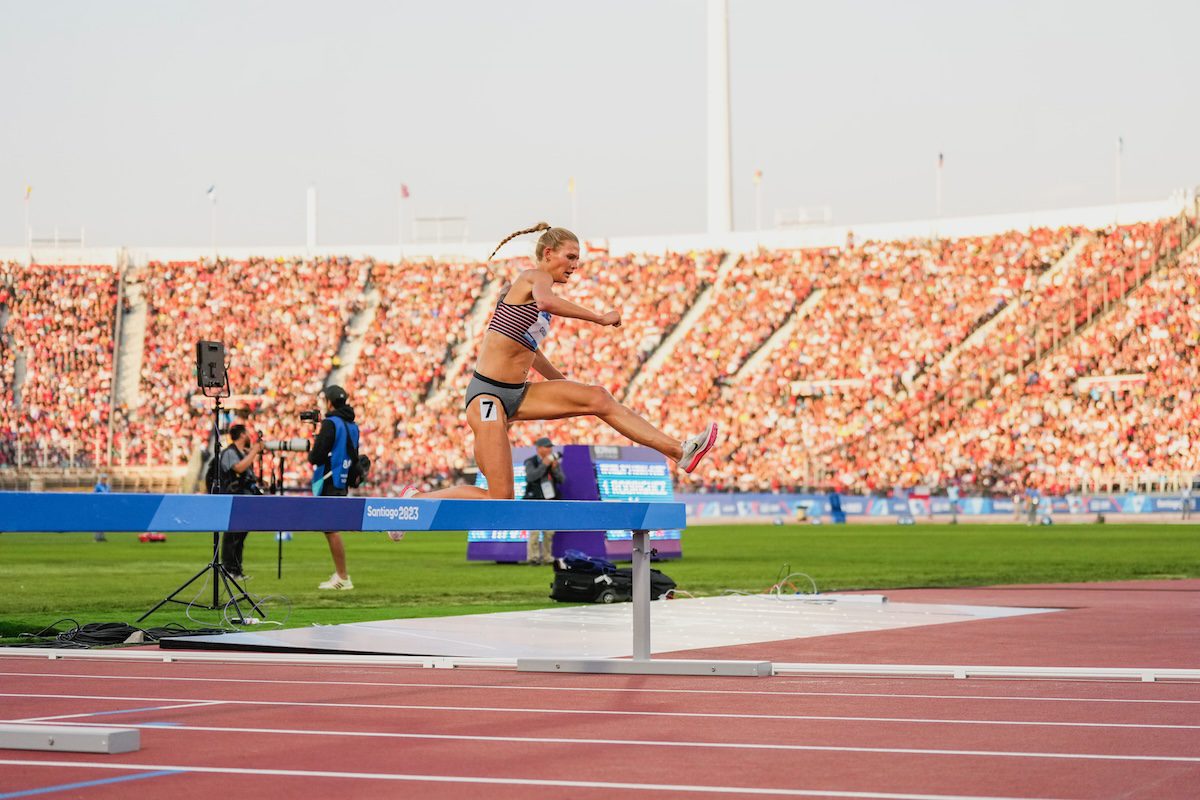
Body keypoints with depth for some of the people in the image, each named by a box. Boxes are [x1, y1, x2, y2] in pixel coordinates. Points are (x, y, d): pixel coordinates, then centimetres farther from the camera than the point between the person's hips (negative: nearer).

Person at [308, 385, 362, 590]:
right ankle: (339, 574, 19)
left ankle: (343, 578, -5)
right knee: (332, 528, 16)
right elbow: (354, 457, 19)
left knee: (332, 529, -5)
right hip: (342, 484, 9)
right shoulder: (352, 425, 13)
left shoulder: (330, 424, -13)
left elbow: (316, 457, -16)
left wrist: (311, 455, 5)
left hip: (329, 484, -9)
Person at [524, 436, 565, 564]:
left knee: (549, 531, 3)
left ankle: (546, 556, 8)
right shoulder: (531, 462, -6)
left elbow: (561, 480, -1)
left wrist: (555, 468, -17)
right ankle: (533, 557, -11)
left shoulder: (554, 461, 5)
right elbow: (531, 477, -23)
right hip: (535, 501, -4)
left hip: (551, 501, 4)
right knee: (535, 529, -13)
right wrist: (544, 465, -26)